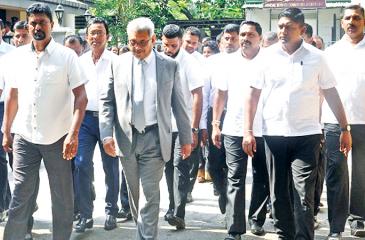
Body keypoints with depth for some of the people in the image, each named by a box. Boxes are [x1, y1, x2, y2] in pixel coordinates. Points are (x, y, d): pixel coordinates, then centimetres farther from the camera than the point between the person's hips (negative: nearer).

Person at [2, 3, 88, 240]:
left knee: (63, 198, 7)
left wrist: (73, 134, -17)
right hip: (25, 138, 3)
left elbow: (81, 96, -8)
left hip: (57, 139, -2)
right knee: (20, 196, 6)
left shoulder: (67, 56, -5)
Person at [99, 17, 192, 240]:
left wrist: (186, 138, 6)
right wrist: (107, 134, -6)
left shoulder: (170, 65, 1)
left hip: (155, 138, -2)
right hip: (126, 136, 2)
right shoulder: (118, 63, 3)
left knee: (150, 194, -5)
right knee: (134, 192, 15)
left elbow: (179, 104, 5)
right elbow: (106, 100, 4)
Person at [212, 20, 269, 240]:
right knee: (235, 180, -1)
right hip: (234, 129, 1)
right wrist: (215, 124, 8)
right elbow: (221, 93, 11)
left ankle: (257, 219, 29)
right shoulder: (230, 61, 6)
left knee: (262, 178, 11)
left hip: (263, 130, -1)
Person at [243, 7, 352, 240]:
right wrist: (248, 130, -3)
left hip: (306, 135, -2)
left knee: (304, 194, -6)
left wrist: (345, 128, 2)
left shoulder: (316, 57, 0)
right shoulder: (267, 56, 2)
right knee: (279, 193, 10)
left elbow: (331, 93, 4)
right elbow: (253, 94, 4)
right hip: (274, 134, 2)